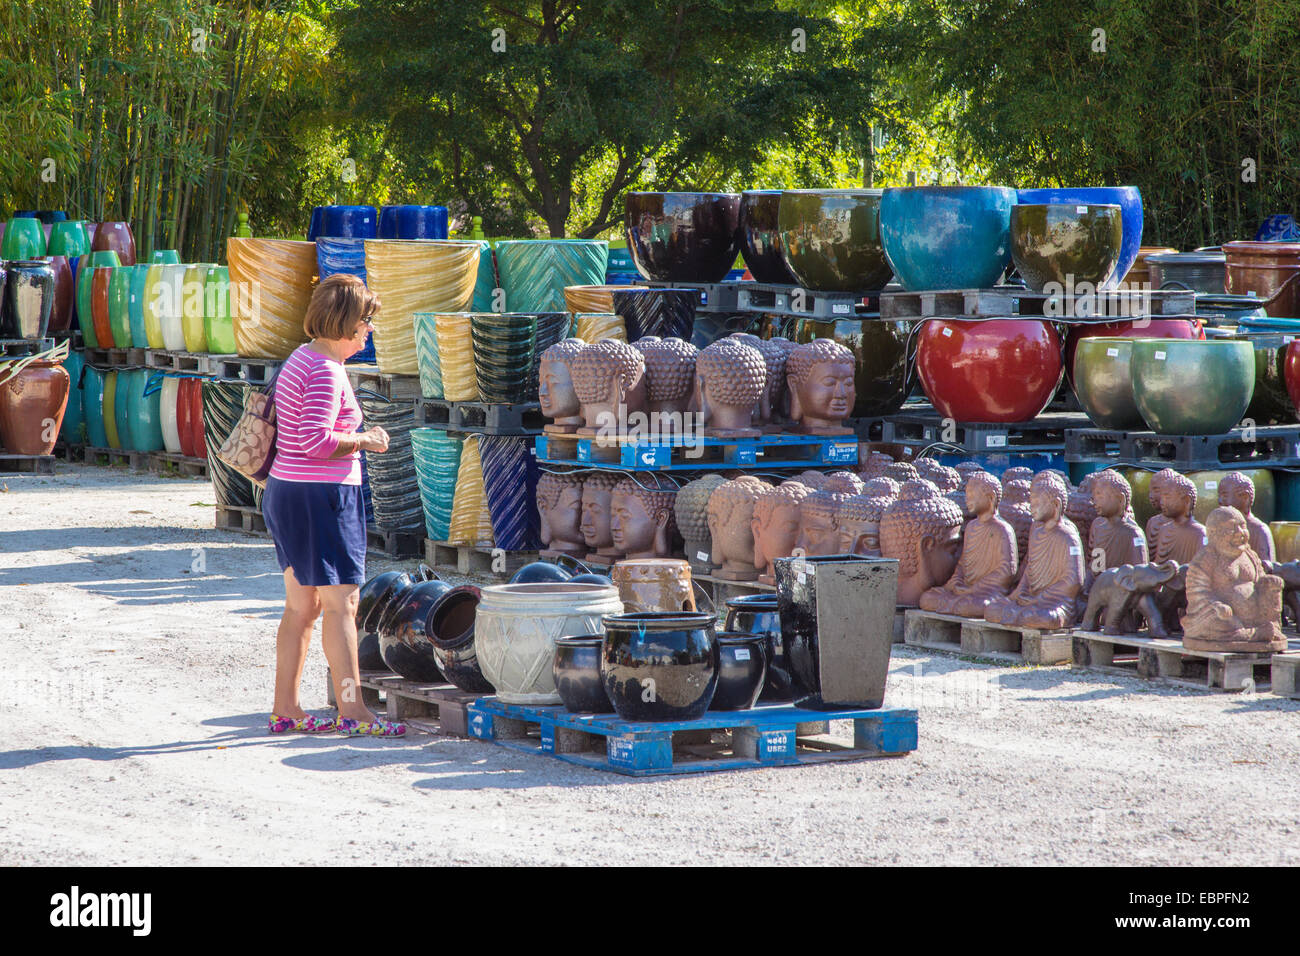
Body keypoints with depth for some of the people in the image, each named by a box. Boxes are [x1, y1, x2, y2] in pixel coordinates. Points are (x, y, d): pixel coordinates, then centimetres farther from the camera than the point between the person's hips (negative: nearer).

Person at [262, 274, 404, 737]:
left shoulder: (302, 359, 14)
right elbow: (315, 439, -25)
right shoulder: (325, 371, -17)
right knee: (341, 602, -8)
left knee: (301, 605, 12)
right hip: (320, 495, -10)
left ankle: (285, 709, 15)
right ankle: (351, 711, -9)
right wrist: (365, 441, -13)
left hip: (287, 491, 10)